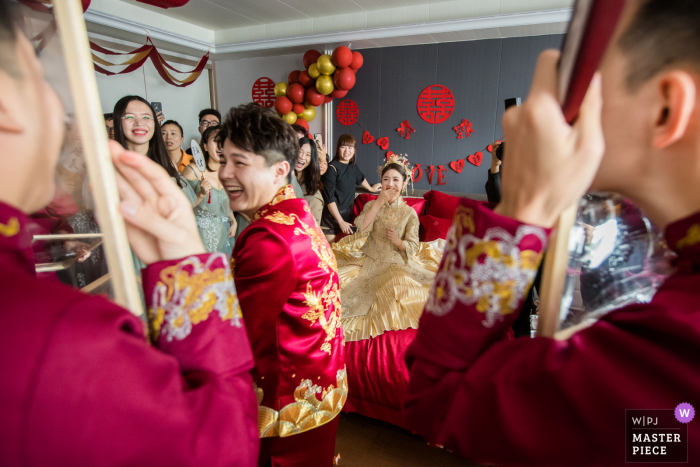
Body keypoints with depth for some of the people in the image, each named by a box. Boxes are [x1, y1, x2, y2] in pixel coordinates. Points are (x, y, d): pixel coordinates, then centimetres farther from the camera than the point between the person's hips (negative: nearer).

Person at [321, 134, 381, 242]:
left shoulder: (353, 167, 5)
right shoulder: (332, 169, -16)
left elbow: (361, 178, 30)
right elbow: (329, 198, -18)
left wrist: (371, 189, 47)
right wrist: (341, 221, -17)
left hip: (347, 212, 7)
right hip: (332, 216, -7)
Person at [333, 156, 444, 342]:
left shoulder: (409, 213, -2)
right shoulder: (371, 205, 3)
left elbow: (413, 246, -1)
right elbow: (361, 228, -16)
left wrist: (398, 241, -23)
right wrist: (380, 201, -17)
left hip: (395, 264, -1)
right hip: (369, 260, 1)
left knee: (398, 284, -25)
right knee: (340, 275, -16)